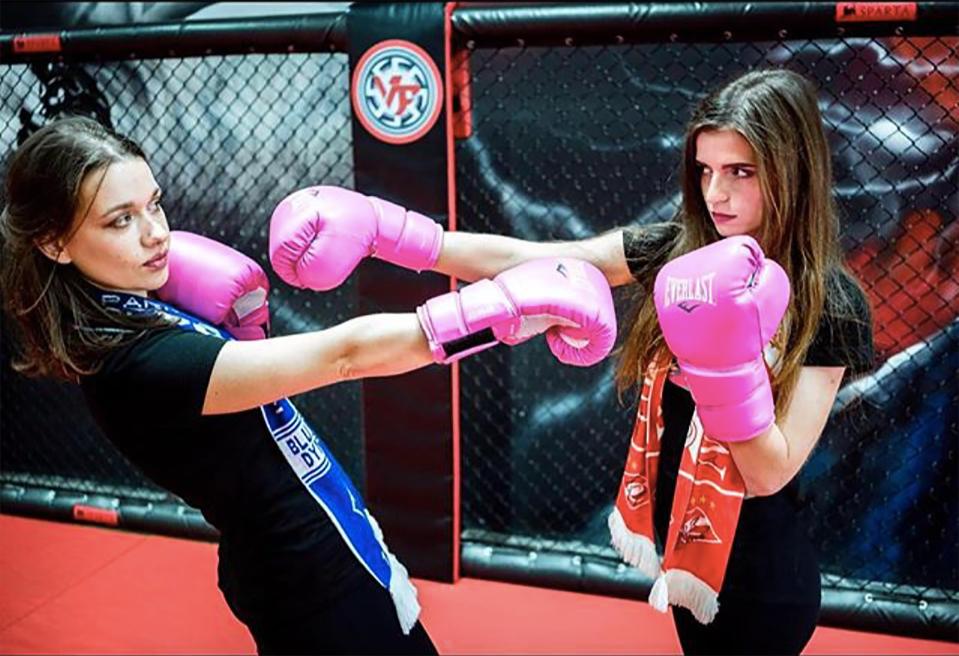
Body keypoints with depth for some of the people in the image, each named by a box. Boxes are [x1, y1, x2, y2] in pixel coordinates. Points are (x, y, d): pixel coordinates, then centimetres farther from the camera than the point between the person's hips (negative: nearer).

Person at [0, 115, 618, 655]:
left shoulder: (132, 306, -2)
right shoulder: (133, 366, -29)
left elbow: (240, 365, 13)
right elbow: (344, 353, -32)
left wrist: (239, 307, -8)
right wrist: (508, 309, -30)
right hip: (314, 593, -9)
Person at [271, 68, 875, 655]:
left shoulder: (829, 302, -18)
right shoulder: (677, 251, -7)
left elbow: (771, 472, -20)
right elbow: (512, 259, -13)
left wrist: (725, 356, -34)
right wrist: (376, 229, -22)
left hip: (759, 579, -4)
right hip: (687, 548, 5)